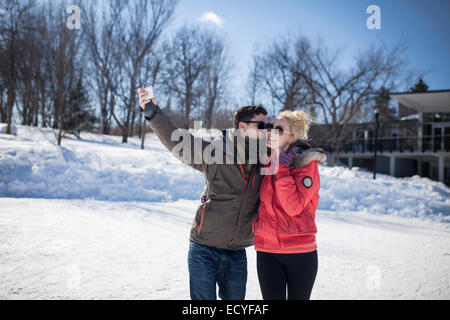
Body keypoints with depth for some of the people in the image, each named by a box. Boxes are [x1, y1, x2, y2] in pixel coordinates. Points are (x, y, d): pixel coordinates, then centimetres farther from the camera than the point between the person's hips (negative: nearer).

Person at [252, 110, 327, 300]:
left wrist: (282, 168, -19)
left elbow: (293, 206, -22)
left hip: (301, 252, -3)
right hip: (267, 251, 3)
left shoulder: (306, 163, -9)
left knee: (298, 297, 14)